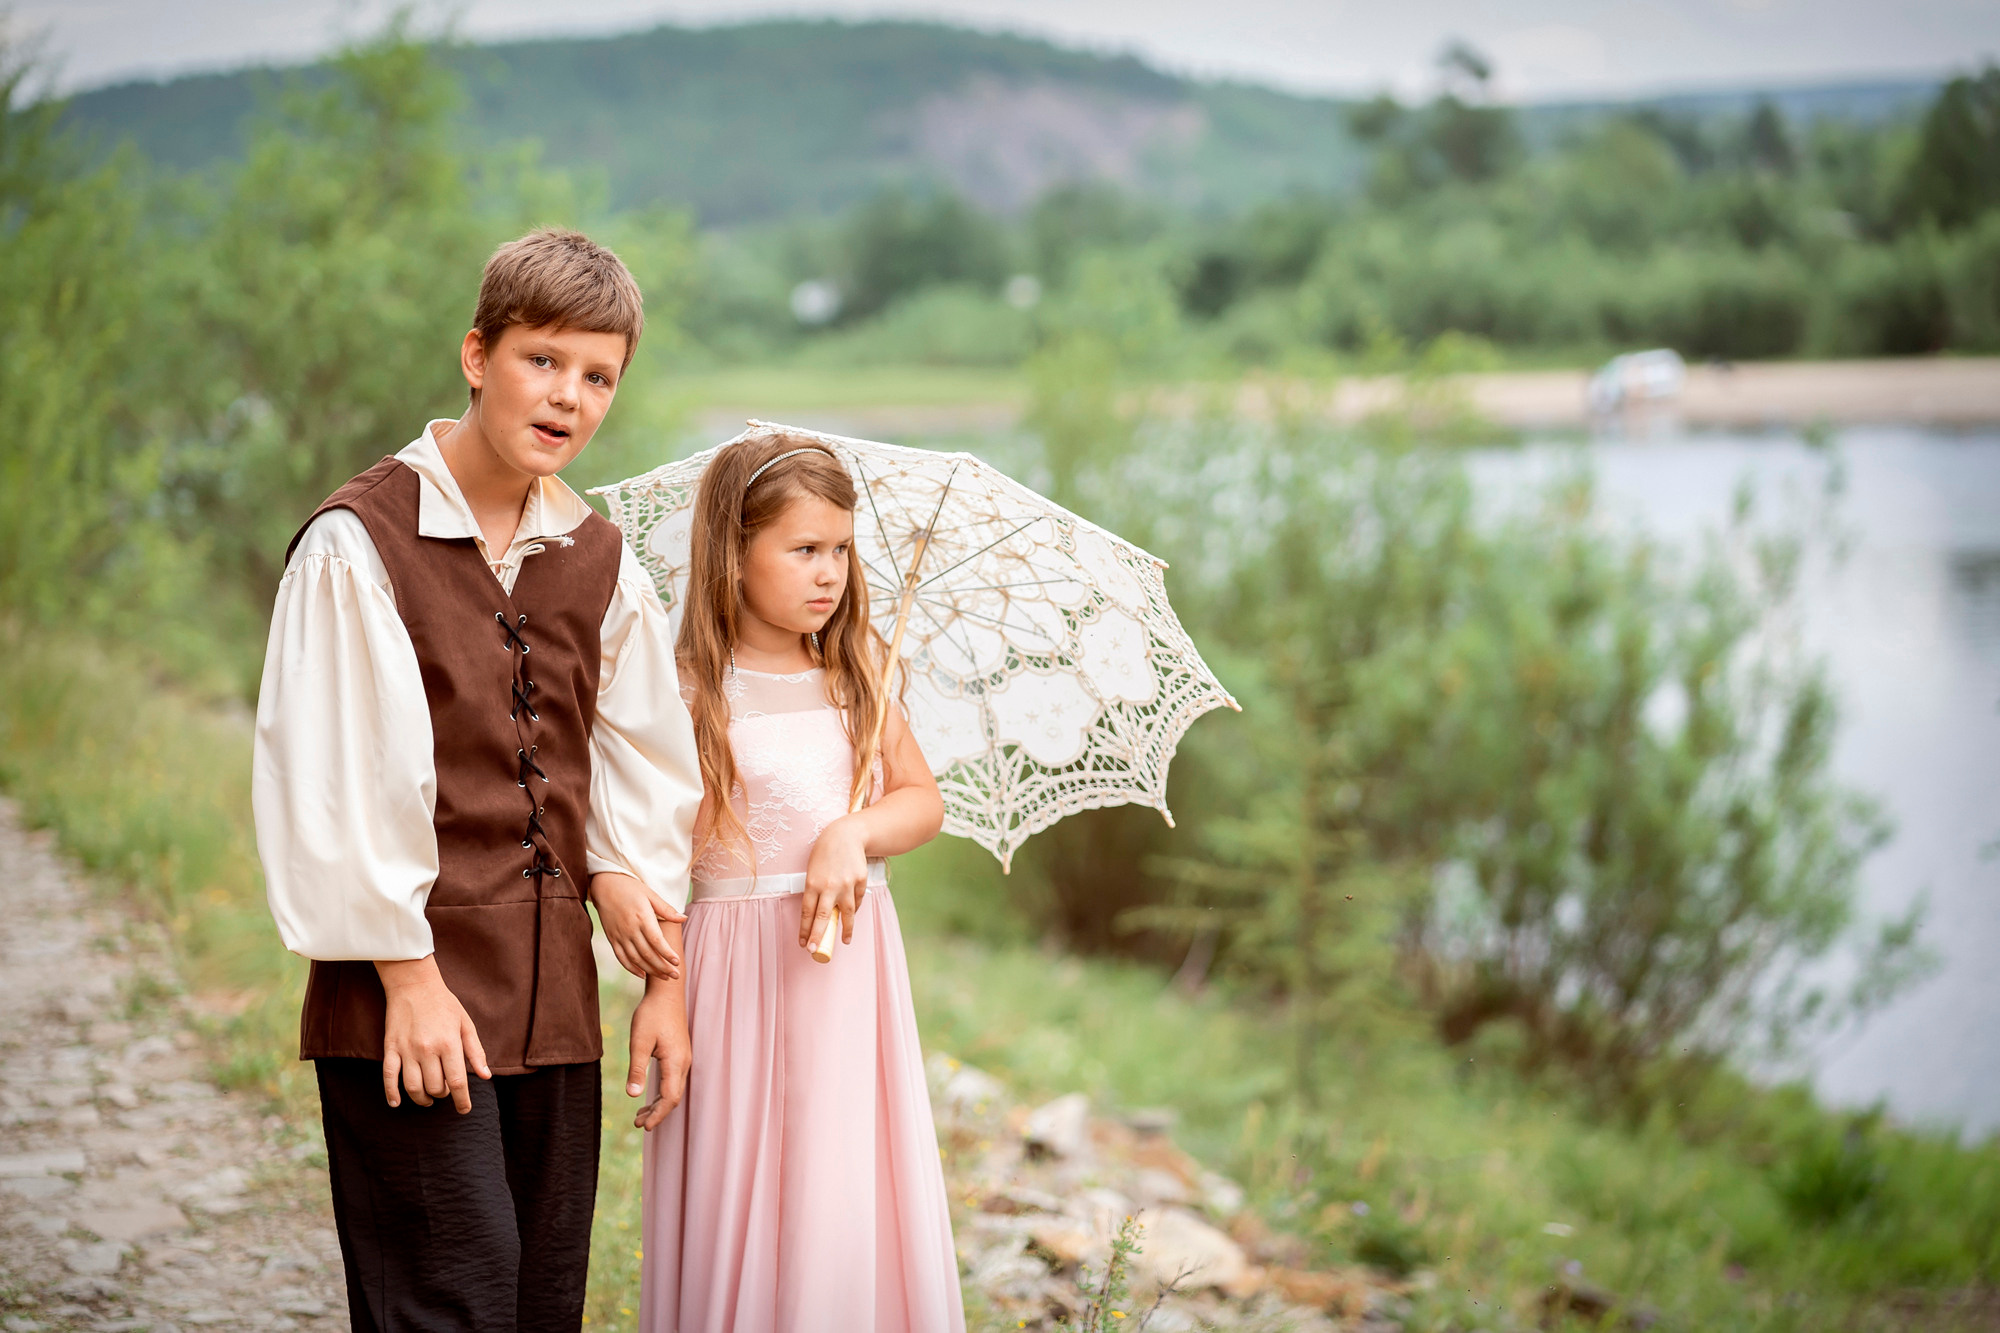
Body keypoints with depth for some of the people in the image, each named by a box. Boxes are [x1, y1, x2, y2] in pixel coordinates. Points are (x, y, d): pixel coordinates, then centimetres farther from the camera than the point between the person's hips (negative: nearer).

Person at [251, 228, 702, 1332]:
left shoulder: (597, 559, 12)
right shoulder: (360, 539, -9)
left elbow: (648, 751, 21)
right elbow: (335, 777, -12)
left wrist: (623, 868, 3)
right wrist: (407, 975, -13)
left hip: (554, 993, 6)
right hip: (411, 994, -6)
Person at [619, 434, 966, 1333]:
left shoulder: (855, 671, 8)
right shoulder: (690, 690, -7)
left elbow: (923, 800, 9)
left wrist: (853, 833, -11)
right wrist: (661, 989, -17)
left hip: (854, 963, 4)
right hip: (739, 973, -4)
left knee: (855, 1212, 5)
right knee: (743, 1230, -1)